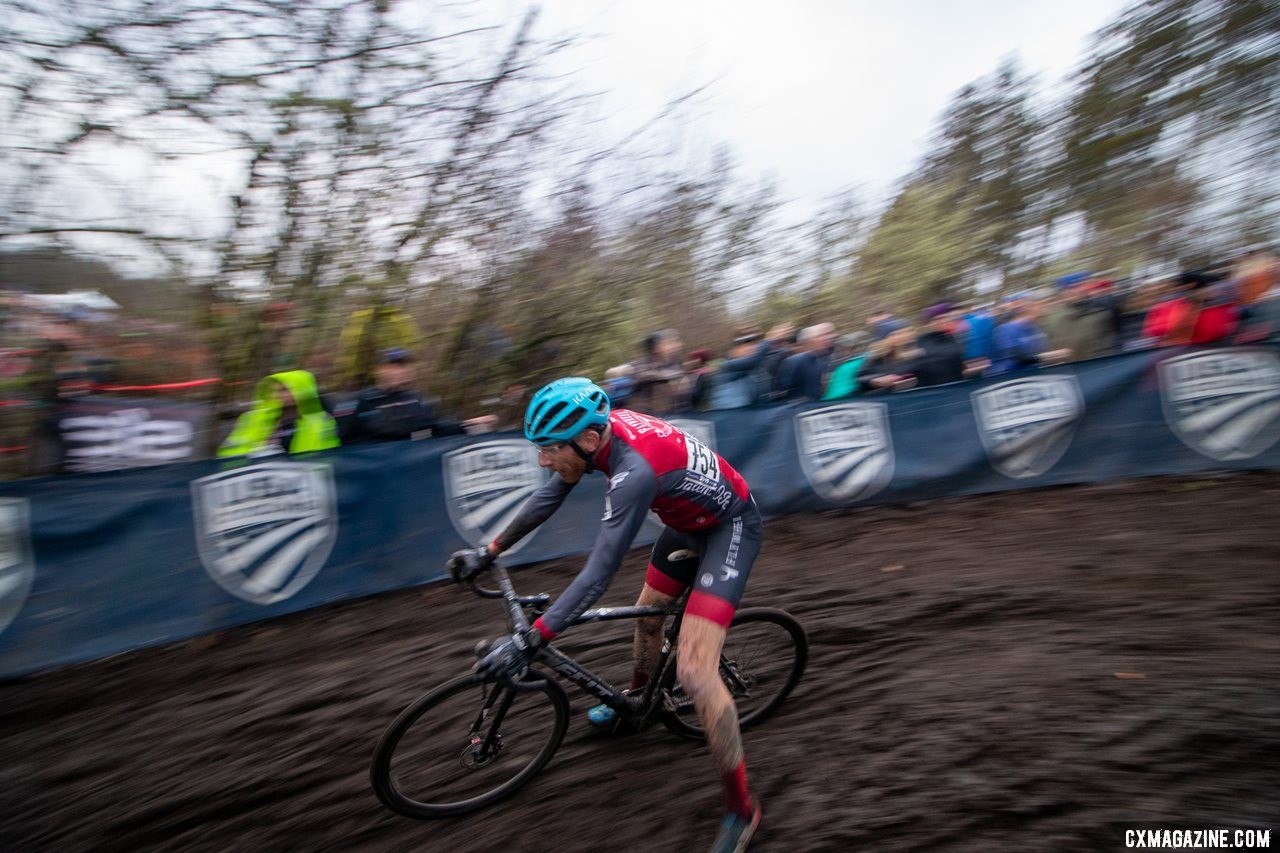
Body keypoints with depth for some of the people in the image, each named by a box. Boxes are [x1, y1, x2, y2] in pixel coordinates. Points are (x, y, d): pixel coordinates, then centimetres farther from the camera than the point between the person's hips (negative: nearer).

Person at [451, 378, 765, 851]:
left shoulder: (634, 471, -37)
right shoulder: (600, 429, -12)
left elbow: (598, 574, -36)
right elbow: (550, 496, 1)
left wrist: (528, 641, -34)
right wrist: (489, 551, 7)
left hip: (730, 526, -9)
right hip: (691, 519, 9)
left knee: (693, 670, -16)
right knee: (648, 613, 24)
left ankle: (742, 808, 3)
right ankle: (637, 700, 54)